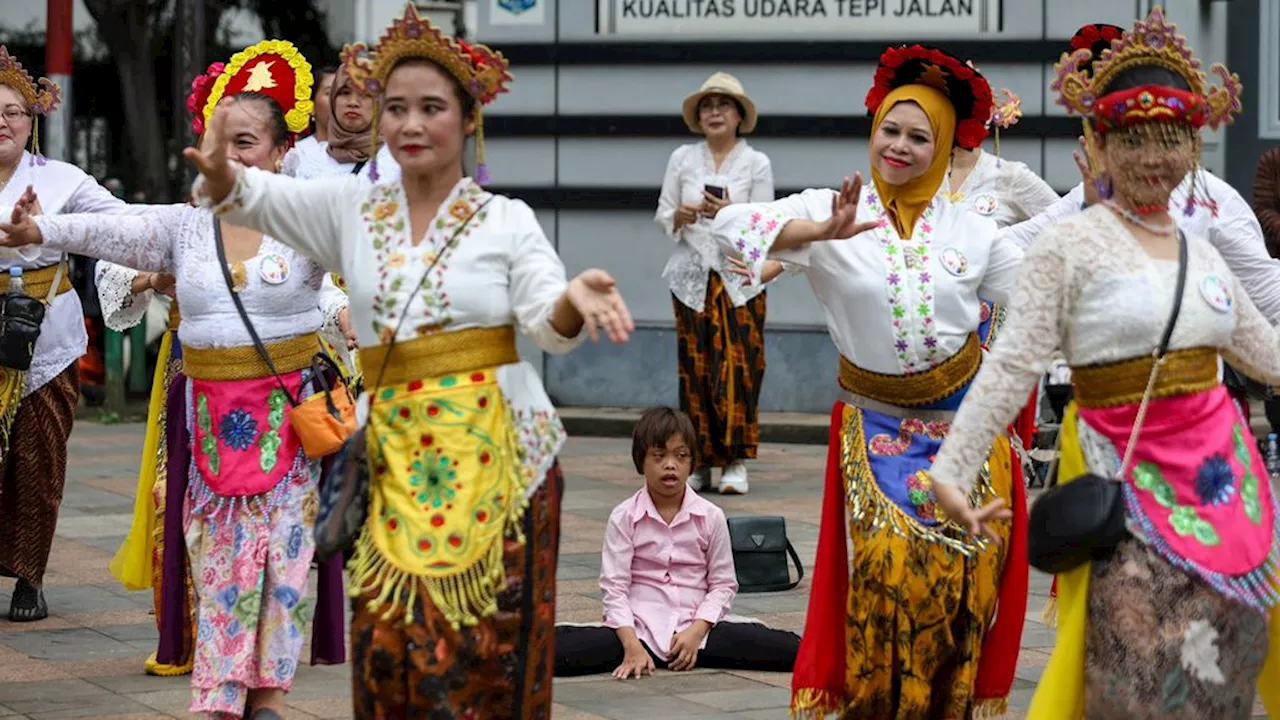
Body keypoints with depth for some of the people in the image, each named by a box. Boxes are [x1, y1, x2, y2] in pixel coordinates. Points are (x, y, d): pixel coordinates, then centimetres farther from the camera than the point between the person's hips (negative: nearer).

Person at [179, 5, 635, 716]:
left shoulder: (508, 219, 2)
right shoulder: (352, 207, 9)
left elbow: (549, 325, -8)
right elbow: (250, 196, -1)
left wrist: (575, 298, -31)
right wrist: (218, 170, -25)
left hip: (495, 451, -2)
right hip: (394, 451, 2)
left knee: (484, 647, -4)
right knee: (390, 646, -3)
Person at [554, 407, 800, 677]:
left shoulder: (711, 517, 5)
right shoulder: (624, 517, 2)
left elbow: (723, 584, 7)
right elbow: (614, 587, -2)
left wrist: (696, 632, -10)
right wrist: (632, 645, -17)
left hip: (698, 627, 2)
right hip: (638, 628, -2)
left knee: (788, 650, -22)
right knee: (559, 652, -34)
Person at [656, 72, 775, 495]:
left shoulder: (757, 163, 4)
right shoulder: (682, 159, 9)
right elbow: (662, 215, 11)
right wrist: (679, 216, -11)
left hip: (739, 278, -2)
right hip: (692, 277, 2)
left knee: (739, 368, -8)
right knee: (695, 368, -2)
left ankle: (735, 463, -5)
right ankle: (698, 462, 3)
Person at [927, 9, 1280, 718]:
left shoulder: (1202, 252, 10)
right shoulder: (1068, 246, -7)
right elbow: (1012, 365, -12)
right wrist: (950, 468, -20)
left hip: (1221, 471, 6)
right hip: (1128, 474, -5)